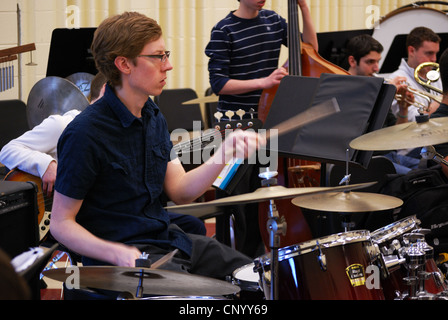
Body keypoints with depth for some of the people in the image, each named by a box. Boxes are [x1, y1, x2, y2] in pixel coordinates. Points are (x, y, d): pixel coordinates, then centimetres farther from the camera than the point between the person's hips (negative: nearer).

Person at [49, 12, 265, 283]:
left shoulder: (153, 115, 8)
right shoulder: (86, 134, -19)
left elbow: (181, 191, 5)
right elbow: (61, 224, -15)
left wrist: (225, 152, -10)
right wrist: (117, 253, -30)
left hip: (166, 238, 8)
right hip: (127, 257, -8)